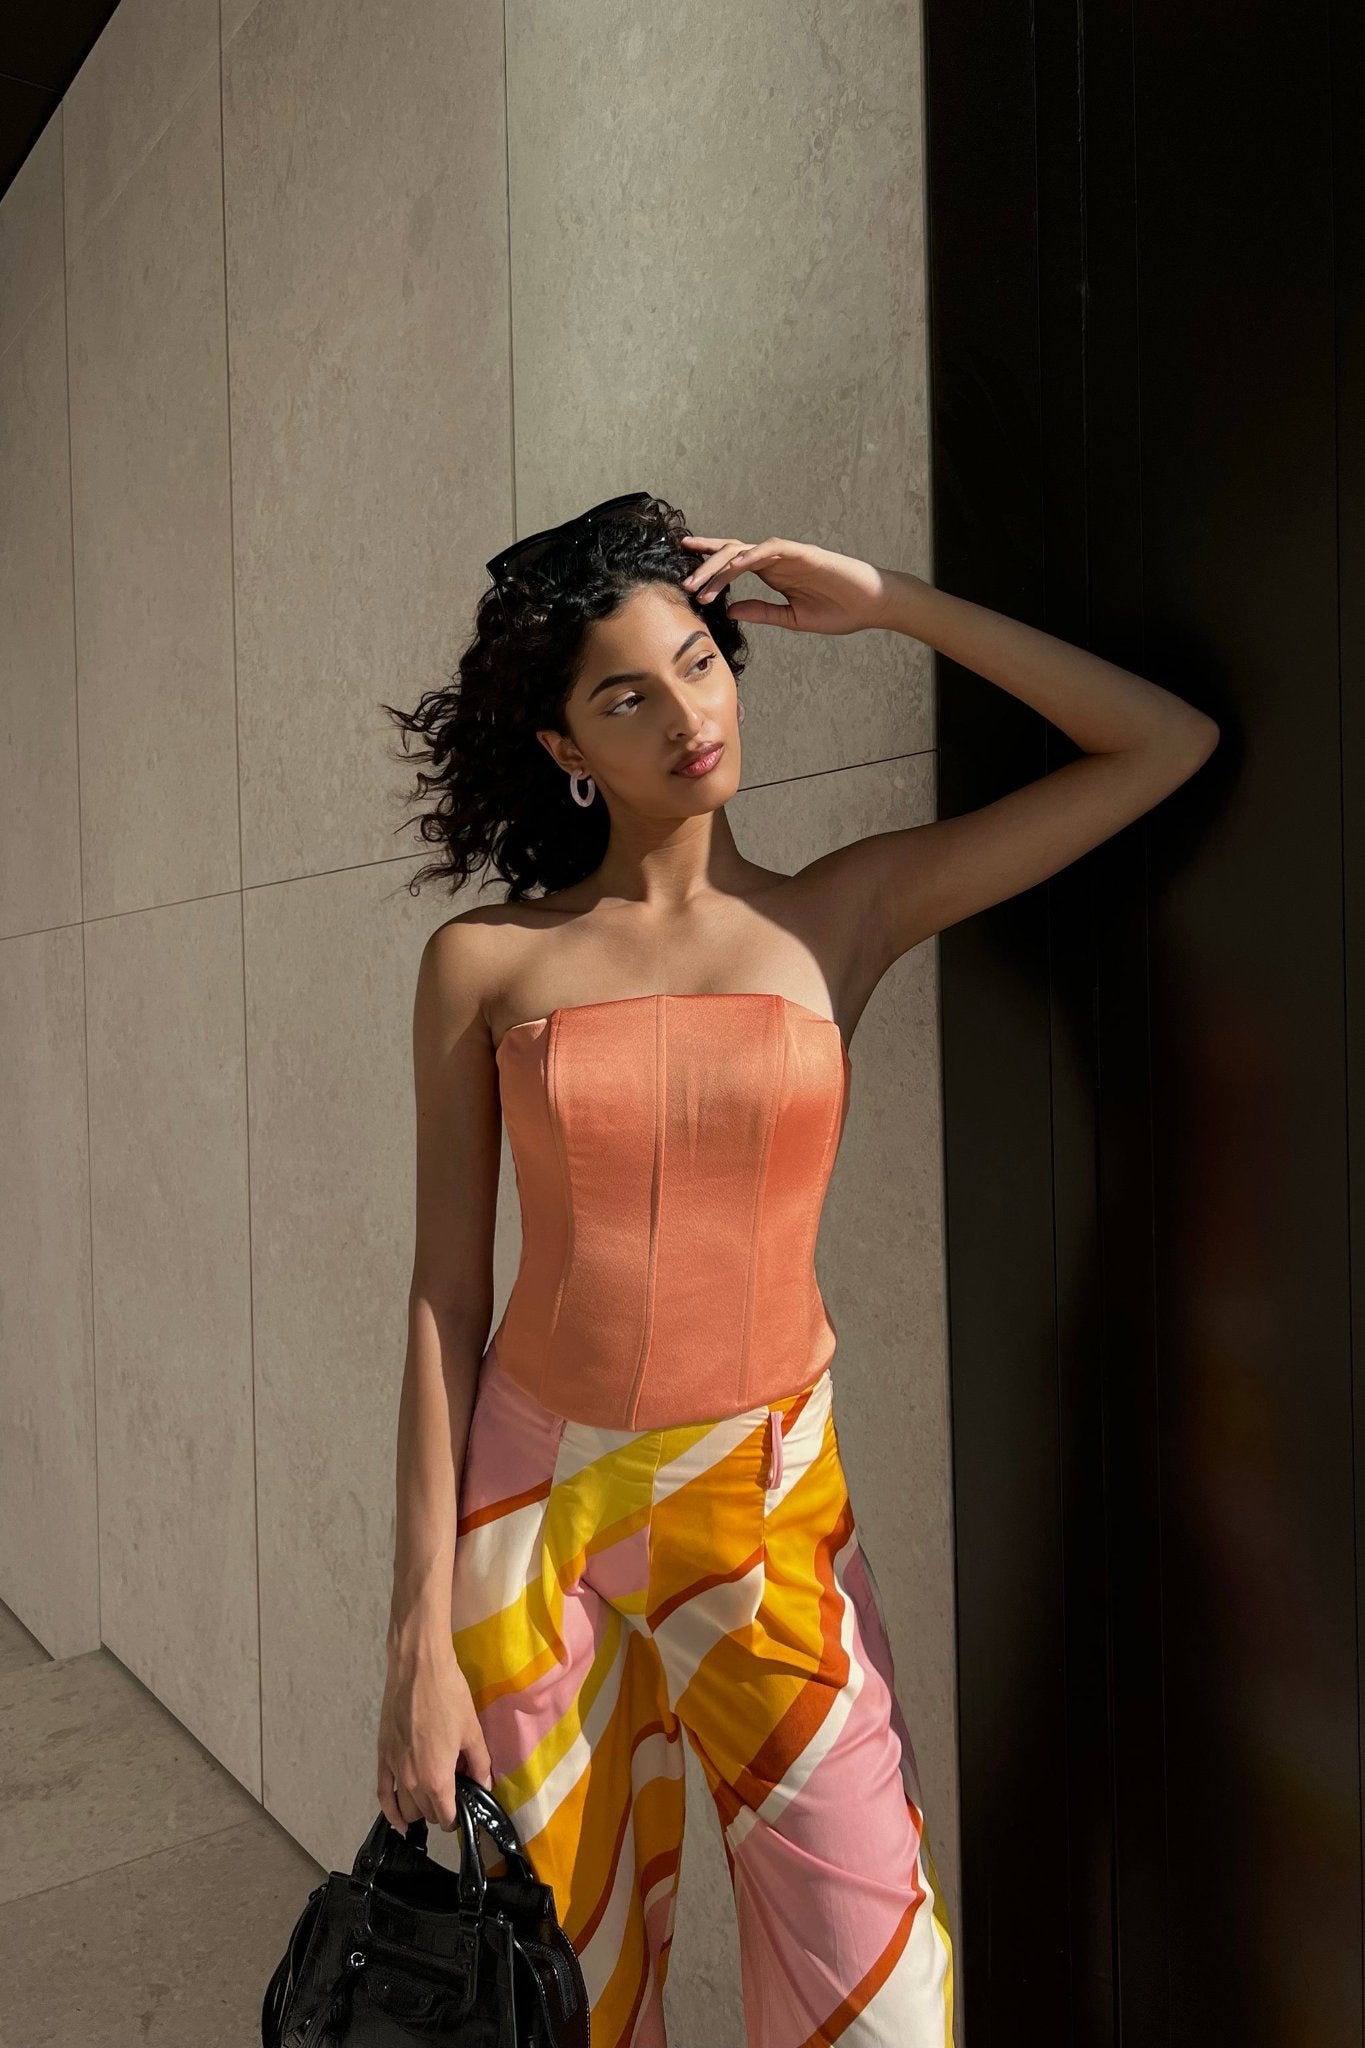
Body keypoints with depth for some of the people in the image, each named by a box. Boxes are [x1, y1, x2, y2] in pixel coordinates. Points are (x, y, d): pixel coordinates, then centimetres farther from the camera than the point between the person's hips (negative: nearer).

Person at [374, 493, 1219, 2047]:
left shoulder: (846, 913, 0)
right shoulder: (484, 963, -2)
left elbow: (1171, 744, 0)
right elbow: (444, 1298, -2)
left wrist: (890, 604, -1)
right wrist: (420, 1636, -4)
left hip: (763, 1505, 0)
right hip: (530, 1506, 1)